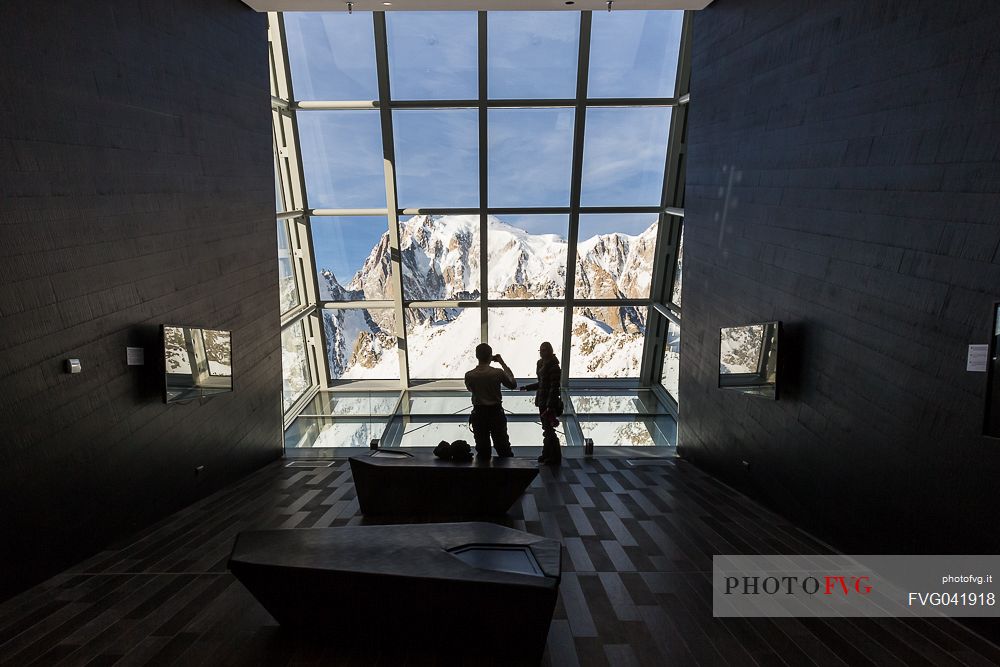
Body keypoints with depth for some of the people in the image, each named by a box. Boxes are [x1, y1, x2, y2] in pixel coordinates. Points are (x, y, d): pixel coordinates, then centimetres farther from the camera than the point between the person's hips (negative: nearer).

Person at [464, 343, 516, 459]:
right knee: (503, 449, 12)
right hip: (496, 413, 0)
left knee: (482, 450, 10)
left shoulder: (469, 375, -10)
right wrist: (503, 363, 2)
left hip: (479, 414, 1)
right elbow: (513, 384, 3)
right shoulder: (498, 372, -12)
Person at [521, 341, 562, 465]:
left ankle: (555, 457, 11)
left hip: (550, 402, -8)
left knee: (548, 429, -1)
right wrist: (527, 387, 14)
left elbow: (554, 387, -18)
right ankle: (546, 454, 27)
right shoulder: (541, 364, 10)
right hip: (542, 401, 8)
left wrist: (550, 405, -22)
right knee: (546, 428, 16)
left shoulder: (553, 366, -16)